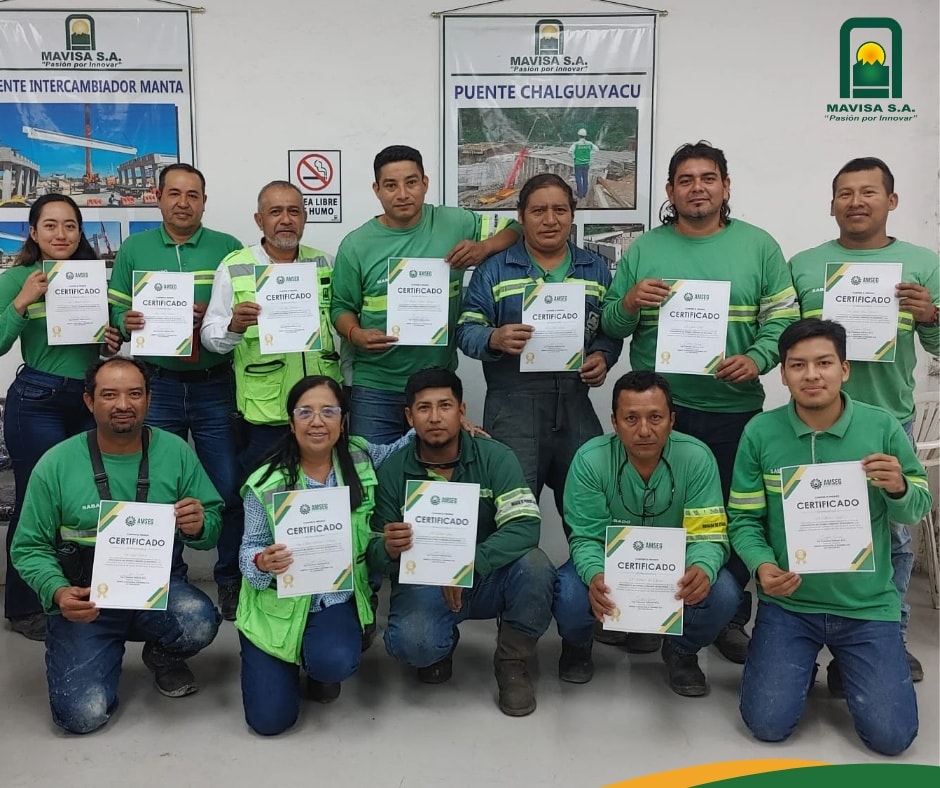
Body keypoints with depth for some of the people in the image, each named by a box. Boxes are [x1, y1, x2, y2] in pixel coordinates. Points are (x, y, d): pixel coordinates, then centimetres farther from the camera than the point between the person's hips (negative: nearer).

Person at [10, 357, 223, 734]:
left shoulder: (176, 452, -4)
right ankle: (110, 651, 21)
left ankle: (163, 657, 9)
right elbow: (29, 547, -1)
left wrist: (198, 526, -26)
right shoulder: (56, 464, -6)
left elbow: (215, 527, -1)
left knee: (200, 622, -30)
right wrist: (57, 592, -20)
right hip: (84, 601, -1)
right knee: (84, 713, -16)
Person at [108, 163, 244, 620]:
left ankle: (230, 580, 20)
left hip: (214, 385, -1)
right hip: (157, 385, 2)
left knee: (228, 489, 2)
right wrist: (127, 322, -15)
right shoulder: (134, 249, 8)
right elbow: (116, 311, 7)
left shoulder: (227, 248, 3)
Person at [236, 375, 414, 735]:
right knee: (270, 720, -6)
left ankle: (318, 667, 10)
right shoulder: (265, 484, -13)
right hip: (278, 605, -1)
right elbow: (250, 548, -7)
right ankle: (276, 662, 30)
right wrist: (261, 562, -31)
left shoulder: (360, 458, -6)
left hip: (337, 600, 1)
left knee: (334, 662, -31)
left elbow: (394, 455, 16)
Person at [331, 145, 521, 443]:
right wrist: (356, 334, -17)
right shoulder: (356, 245, 0)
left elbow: (518, 229, 6)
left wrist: (484, 247, -14)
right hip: (376, 388, -1)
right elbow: (342, 307, 5)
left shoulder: (455, 224, 0)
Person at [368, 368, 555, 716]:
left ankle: (512, 662, -1)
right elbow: (375, 557, -6)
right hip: (422, 582, 0)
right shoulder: (392, 471, -7)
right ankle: (442, 642, 11)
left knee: (534, 566, -31)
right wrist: (388, 549, -31)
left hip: (487, 579, 0)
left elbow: (525, 526, -22)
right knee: (411, 644, -31)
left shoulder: (495, 457, -10)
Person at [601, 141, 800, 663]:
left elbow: (783, 318, 1)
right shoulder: (643, 249, 6)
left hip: (734, 409, 0)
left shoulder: (759, 246, 6)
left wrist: (756, 359, -16)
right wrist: (629, 302, -16)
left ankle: (730, 618, 28)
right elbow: (609, 326, 5)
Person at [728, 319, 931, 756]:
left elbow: (919, 510, 2)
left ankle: (845, 663, 29)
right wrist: (762, 566, -22)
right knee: (768, 724, -6)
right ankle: (800, 662, 27)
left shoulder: (882, 426, -7)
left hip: (868, 604, 1)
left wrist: (899, 489, -21)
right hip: (787, 603, 0)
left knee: (891, 735, -3)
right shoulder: (760, 432, -8)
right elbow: (744, 518, -2)